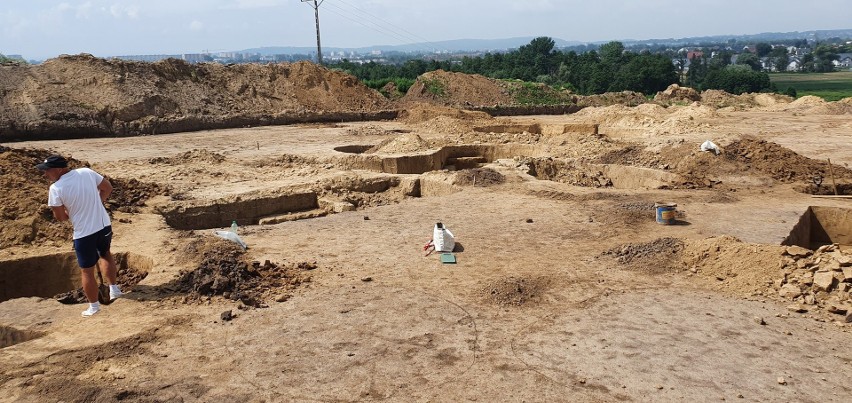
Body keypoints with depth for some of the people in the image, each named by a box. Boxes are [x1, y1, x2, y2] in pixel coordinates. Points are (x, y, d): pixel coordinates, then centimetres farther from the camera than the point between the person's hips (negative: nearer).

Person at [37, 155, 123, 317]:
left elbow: (60, 217, -10)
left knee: (87, 271, 12)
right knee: (105, 254, 33)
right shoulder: (87, 172, -4)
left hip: (84, 233, -5)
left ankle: (94, 307, 24)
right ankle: (113, 288, 35)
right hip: (105, 225, 5)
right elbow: (108, 187, 9)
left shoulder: (56, 188, -17)